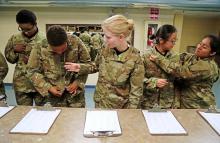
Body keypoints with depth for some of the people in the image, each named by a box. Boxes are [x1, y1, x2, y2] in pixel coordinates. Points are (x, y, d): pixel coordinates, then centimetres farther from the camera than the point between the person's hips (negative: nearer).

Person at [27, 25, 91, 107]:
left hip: (76, 92, 1)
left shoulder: (75, 42, -14)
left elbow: (86, 63, -2)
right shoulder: (40, 48, -15)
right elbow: (32, 71, -3)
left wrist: (78, 82, -10)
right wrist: (48, 88, -12)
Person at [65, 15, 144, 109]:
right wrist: (81, 68, -6)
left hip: (119, 107, -4)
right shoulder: (105, 50, -10)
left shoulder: (135, 60, -23)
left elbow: (136, 91, -15)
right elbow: (96, 65, 10)